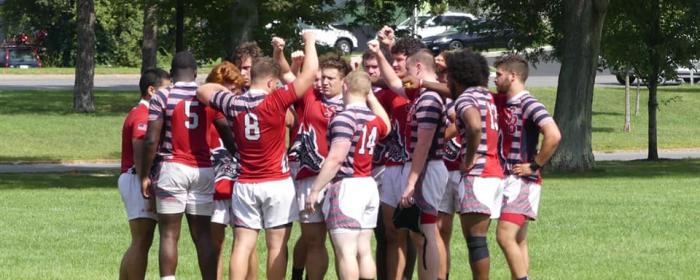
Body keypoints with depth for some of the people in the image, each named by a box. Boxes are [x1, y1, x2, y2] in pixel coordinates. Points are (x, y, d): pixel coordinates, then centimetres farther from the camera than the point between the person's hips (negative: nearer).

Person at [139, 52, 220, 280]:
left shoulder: (163, 97, -4)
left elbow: (151, 141, -8)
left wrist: (144, 175, -1)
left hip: (173, 169, -3)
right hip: (204, 171, 3)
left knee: (169, 235, 0)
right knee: (203, 235, 7)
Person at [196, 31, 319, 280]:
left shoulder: (232, 103, -1)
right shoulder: (275, 101, -13)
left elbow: (202, 91, 19)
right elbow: (310, 72, -11)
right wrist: (309, 41, 2)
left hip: (244, 184, 4)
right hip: (277, 183, -4)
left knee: (243, 245, 3)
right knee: (277, 244, 3)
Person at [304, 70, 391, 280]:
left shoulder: (345, 118, -14)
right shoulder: (374, 118, 10)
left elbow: (335, 158, -21)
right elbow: (385, 127, 37)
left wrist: (315, 190, -18)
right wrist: (371, 96, 36)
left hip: (347, 186, -8)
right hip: (369, 185, 8)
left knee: (346, 252, -9)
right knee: (364, 251, 9)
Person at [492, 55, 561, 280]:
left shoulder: (529, 105, -15)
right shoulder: (500, 101, 11)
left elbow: (553, 136, -27)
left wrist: (534, 166, -19)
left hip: (522, 181, -9)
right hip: (506, 179, 9)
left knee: (505, 236, -16)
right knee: (518, 241, 10)